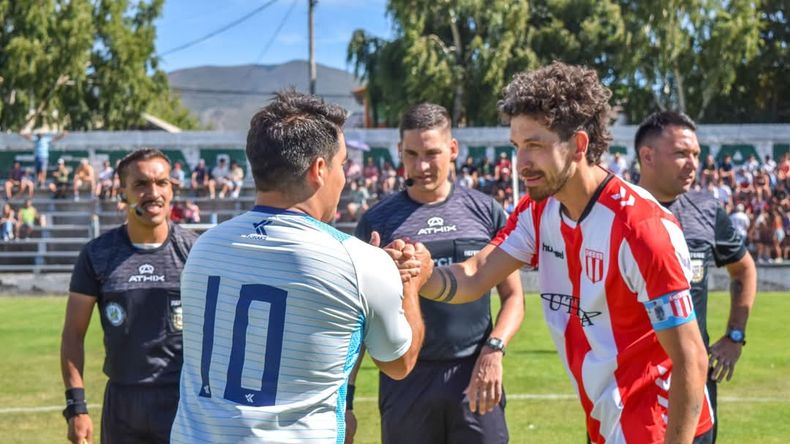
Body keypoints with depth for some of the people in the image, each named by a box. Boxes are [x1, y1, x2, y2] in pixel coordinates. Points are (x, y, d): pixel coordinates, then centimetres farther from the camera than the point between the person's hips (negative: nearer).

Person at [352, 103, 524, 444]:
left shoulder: (485, 211, 5)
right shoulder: (377, 222, 3)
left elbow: (513, 296, 7)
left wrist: (494, 350, -8)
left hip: (475, 378, 0)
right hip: (405, 381, 0)